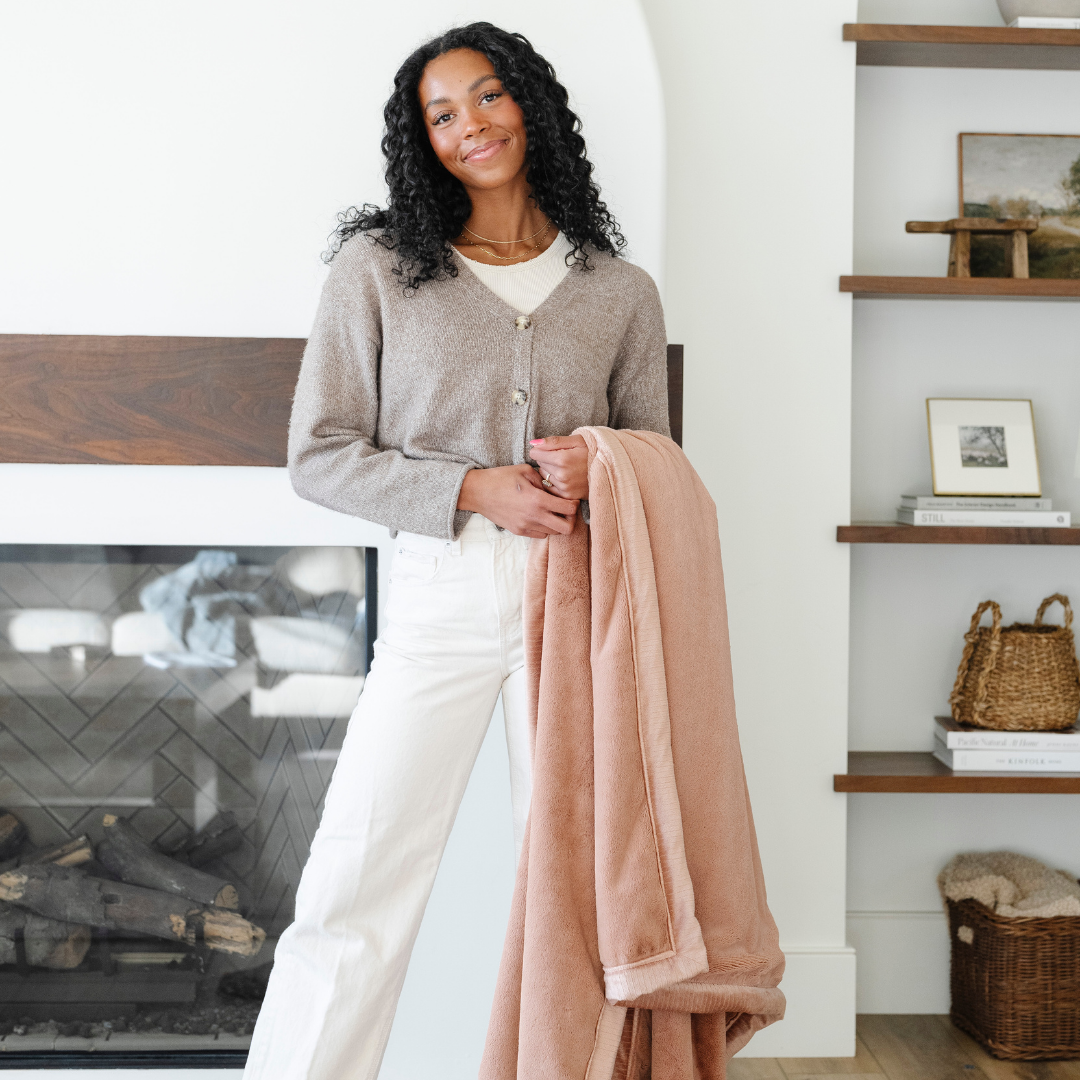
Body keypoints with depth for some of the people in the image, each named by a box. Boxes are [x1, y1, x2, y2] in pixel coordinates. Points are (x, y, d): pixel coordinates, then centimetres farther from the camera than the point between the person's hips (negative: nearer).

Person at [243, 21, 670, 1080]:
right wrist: (475, 489, -11)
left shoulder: (621, 292, 10)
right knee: (355, 891, -2)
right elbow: (319, 455, 1)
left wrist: (596, 471, -6)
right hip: (440, 597, -2)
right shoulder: (379, 267, 4)